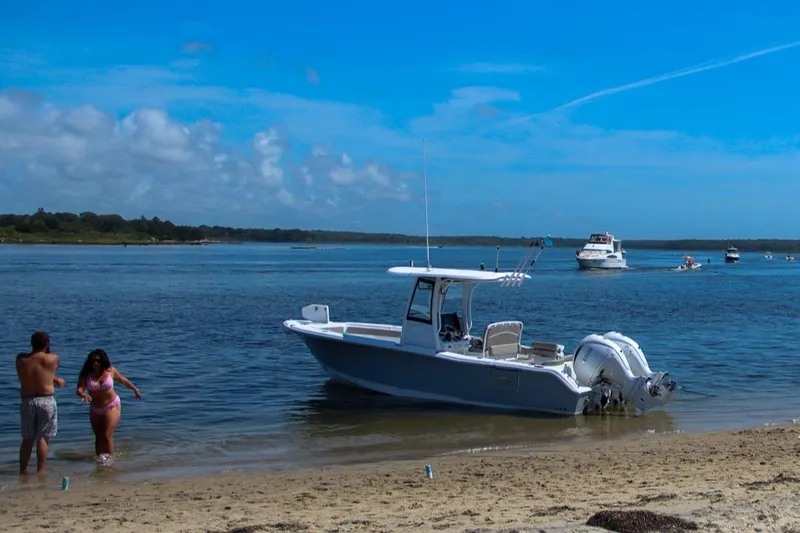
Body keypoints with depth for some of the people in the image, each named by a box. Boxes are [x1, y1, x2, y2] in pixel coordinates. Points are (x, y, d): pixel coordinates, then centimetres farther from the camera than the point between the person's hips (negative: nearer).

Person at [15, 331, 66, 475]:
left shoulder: (20, 359, 2)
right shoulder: (52, 358, -7)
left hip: (27, 402, 3)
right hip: (46, 402, -3)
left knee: (27, 438, 14)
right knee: (43, 438, 4)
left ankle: (23, 470, 18)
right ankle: (40, 471, 3)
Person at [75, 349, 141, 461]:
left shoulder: (111, 371, -11)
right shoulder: (86, 375, -12)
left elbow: (123, 380, 6)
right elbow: (79, 389, -24)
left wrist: (135, 390, 17)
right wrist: (83, 394, -47)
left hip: (112, 406, -3)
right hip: (95, 409, 3)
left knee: (107, 436, -12)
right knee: (98, 437, 15)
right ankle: (99, 459, 27)